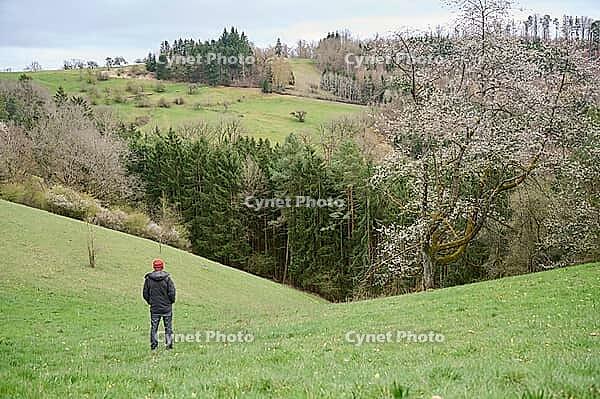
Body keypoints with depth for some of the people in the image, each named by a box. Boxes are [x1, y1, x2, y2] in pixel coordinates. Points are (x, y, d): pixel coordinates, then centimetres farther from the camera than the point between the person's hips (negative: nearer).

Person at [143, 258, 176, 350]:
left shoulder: (148, 279, -3)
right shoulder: (167, 278, -9)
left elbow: (145, 294, 1)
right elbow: (172, 293, -10)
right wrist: (171, 301, 7)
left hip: (154, 308, 1)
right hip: (166, 308, -1)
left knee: (154, 327, 9)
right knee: (168, 327, 8)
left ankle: (153, 345, 8)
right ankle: (169, 344, 7)